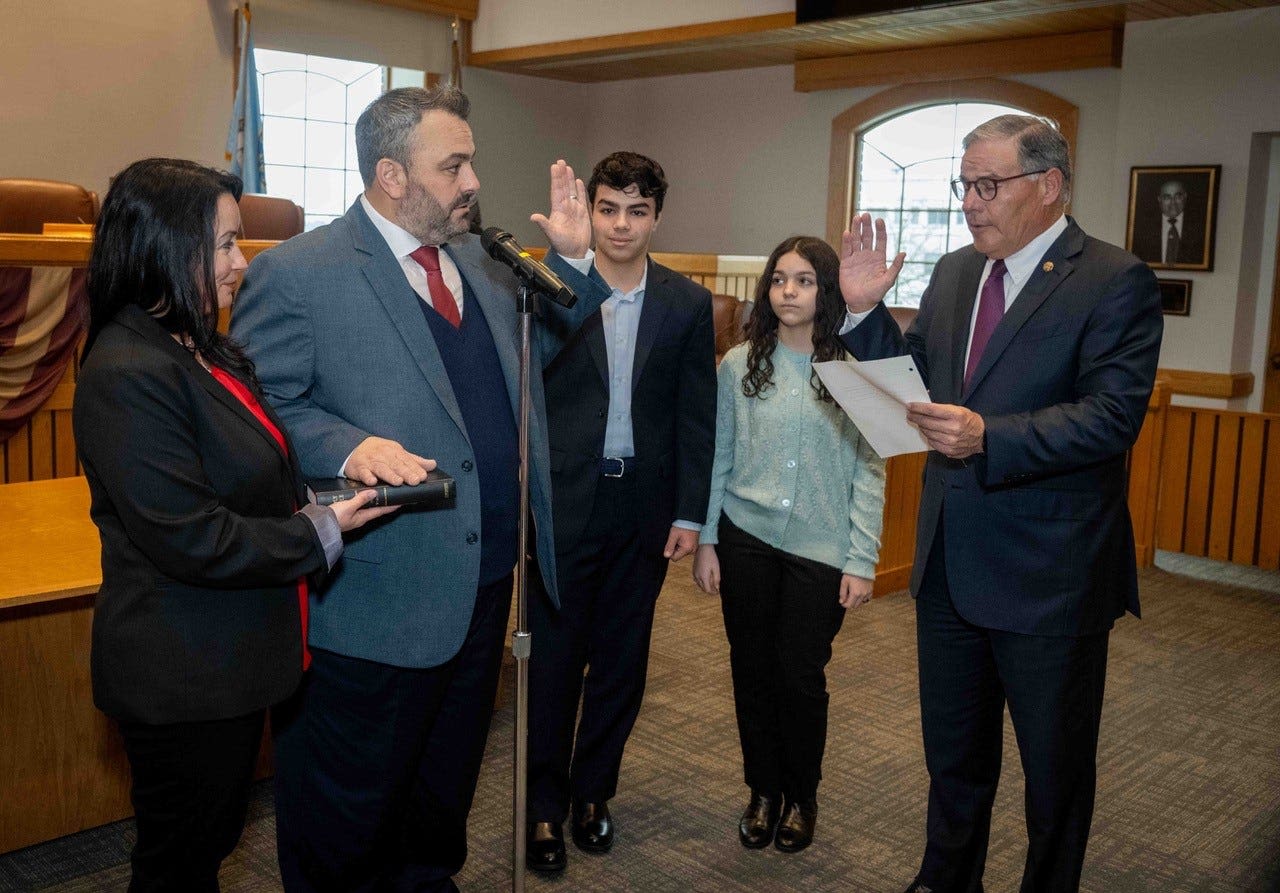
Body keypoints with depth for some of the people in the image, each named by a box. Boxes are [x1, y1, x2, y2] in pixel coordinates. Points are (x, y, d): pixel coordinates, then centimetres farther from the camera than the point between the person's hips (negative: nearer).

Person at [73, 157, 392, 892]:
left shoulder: (205, 350, 6)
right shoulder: (128, 375, -24)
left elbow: (256, 468, 17)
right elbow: (192, 540, -26)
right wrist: (320, 535, -17)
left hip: (231, 661, 9)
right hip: (183, 681, -9)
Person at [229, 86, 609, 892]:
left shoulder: (482, 263, 8)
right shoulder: (295, 273, -13)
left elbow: (533, 351, 17)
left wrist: (573, 260, 4)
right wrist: (347, 447, -30)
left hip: (485, 579, 7)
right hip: (377, 597, -7)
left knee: (447, 778, 26)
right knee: (350, 809, 13)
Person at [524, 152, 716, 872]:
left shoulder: (688, 303, 2)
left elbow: (697, 415, 3)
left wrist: (689, 514, 1)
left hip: (645, 504, 2)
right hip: (565, 497, -2)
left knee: (621, 658, 13)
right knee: (554, 657, 6)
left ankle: (594, 788, 32)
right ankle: (546, 804, 23)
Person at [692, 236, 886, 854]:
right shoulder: (739, 364, 2)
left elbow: (868, 472, -3)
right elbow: (717, 458, 6)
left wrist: (862, 561, -6)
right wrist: (705, 540, 4)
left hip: (820, 549, -2)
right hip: (745, 541, 2)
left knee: (802, 677, 5)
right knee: (752, 670, 10)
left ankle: (802, 795, 28)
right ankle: (763, 790, 30)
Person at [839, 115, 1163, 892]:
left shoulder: (1114, 282, -13)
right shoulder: (953, 274, 7)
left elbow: (1112, 415, -23)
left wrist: (988, 436, -33)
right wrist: (866, 311, -3)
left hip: (1049, 577, -6)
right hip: (951, 564, 6)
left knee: (1056, 764, 14)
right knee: (953, 753, 23)